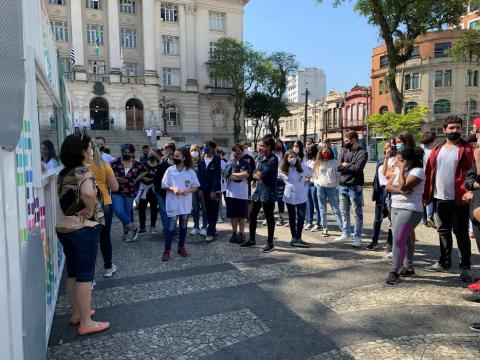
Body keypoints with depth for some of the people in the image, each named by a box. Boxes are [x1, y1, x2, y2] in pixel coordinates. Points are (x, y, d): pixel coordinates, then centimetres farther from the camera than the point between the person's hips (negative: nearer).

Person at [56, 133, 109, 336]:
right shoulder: (83, 172, -18)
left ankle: (77, 313, 32)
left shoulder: (63, 173, 9)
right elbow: (88, 193, -38)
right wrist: (91, 210, -22)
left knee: (72, 273, 18)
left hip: (64, 227, 9)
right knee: (85, 275, 0)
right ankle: (86, 323, 9)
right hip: (84, 229, -8)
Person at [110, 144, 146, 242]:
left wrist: (137, 179, 6)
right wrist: (115, 178, -16)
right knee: (119, 211, -18)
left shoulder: (137, 164, 1)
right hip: (117, 192, -2)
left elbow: (144, 171, 18)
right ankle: (133, 228, 3)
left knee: (127, 213, 10)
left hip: (130, 192, 2)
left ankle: (127, 233, 28)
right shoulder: (115, 163, -6)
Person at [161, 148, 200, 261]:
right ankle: (167, 250, 6)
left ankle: (181, 247, 27)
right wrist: (172, 188, -18)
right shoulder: (170, 170, -3)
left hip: (185, 204, 2)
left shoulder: (191, 172, -1)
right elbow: (164, 186, 0)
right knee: (170, 227, -1)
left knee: (183, 227, 13)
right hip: (173, 204, -2)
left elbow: (196, 187, 3)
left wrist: (188, 190, -15)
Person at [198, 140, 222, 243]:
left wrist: (214, 191, -14)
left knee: (213, 211, -2)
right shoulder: (201, 160, 7)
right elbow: (200, 175, 8)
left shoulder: (217, 160, -7)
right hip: (204, 189, 5)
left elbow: (217, 176, -10)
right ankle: (212, 229, 21)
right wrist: (200, 189, 1)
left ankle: (211, 233, -1)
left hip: (214, 190, -5)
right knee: (208, 211, 10)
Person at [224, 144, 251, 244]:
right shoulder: (229, 163, 6)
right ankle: (234, 233, 21)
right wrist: (241, 176, -11)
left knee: (242, 215, 5)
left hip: (242, 194, -2)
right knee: (233, 215, 10)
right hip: (231, 193, 2)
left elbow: (246, 175, -14)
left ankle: (241, 234, 15)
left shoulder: (246, 163, 3)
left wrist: (233, 174, -8)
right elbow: (227, 176, -9)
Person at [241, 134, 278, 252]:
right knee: (252, 215, 14)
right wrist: (258, 176, -6)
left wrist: (257, 174, -2)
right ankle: (251, 239, 29)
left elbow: (261, 174, -20)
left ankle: (270, 243, 17)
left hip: (268, 192, -8)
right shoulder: (259, 158, 10)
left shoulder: (273, 159, -16)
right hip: (258, 190, 8)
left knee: (269, 218, 4)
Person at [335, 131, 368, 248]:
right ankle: (346, 234, 28)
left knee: (357, 214, 3)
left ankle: (357, 237, 11)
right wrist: (351, 167, -12)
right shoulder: (344, 151, 9)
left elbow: (357, 168, -20)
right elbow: (339, 167, 1)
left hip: (355, 187, -6)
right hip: (343, 186, 6)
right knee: (344, 212, 15)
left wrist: (346, 165, -6)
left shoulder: (362, 153, -8)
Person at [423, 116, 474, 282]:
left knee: (461, 233, 2)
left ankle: (465, 267, 13)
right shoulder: (437, 150, 9)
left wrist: (467, 192, -23)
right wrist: (427, 195, 4)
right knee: (443, 231, 15)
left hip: (458, 200, -5)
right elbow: (429, 173, 7)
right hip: (440, 198, 5)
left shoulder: (467, 149, -4)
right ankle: (444, 263, 29)